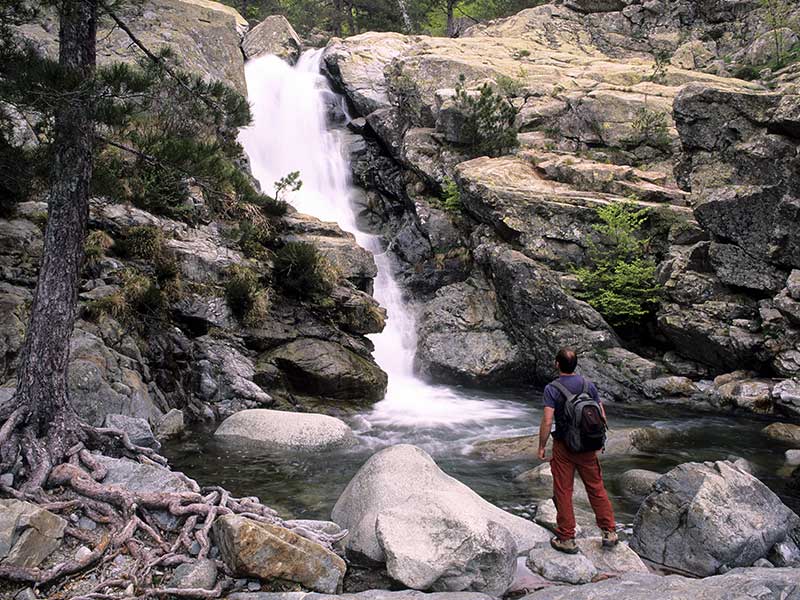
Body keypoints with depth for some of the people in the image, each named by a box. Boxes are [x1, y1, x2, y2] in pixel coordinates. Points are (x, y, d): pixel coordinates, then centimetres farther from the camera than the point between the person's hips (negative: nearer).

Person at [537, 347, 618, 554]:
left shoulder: (552, 389, -14)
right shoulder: (589, 385, -1)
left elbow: (547, 422, -19)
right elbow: (602, 416, 4)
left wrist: (541, 446, -8)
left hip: (563, 447, -4)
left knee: (563, 492, 6)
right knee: (596, 489, 15)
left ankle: (567, 539, 12)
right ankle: (609, 532, 22)